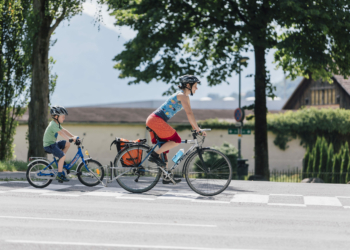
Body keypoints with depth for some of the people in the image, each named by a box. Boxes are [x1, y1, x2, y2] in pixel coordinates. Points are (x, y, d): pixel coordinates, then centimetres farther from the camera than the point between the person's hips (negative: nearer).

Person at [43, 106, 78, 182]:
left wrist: (73, 136, 2)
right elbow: (61, 133, -32)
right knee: (63, 156, -21)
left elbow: (64, 131, 12)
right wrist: (70, 139, -41)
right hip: (49, 145, -10)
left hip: (53, 143, 10)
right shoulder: (53, 125, -20)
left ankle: (60, 160, 9)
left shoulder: (56, 124, 12)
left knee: (67, 144, 4)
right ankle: (59, 175, -15)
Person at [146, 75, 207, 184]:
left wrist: (196, 129, 20)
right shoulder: (182, 95, -10)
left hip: (154, 120, 10)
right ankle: (154, 155, -9)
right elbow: (189, 114, -17)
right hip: (156, 120, -10)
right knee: (176, 140, -10)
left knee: (164, 147, 13)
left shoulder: (182, 96, 21)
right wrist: (198, 129, -15)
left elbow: (189, 115, 24)